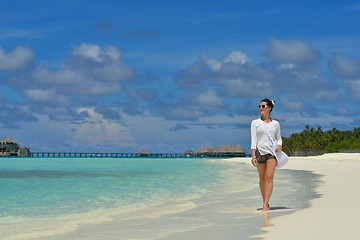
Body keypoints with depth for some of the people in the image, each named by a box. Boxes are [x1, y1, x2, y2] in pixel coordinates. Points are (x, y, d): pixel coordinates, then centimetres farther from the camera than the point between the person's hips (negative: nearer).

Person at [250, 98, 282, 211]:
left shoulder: (275, 123, 9)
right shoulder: (255, 123, 4)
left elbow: (278, 138, 18)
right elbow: (253, 139, 0)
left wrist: (279, 146, -5)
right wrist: (253, 156, -9)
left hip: (272, 152, 0)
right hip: (260, 151, 0)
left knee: (269, 177, -13)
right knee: (262, 178, 6)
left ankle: (265, 205, -16)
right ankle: (265, 202, 19)